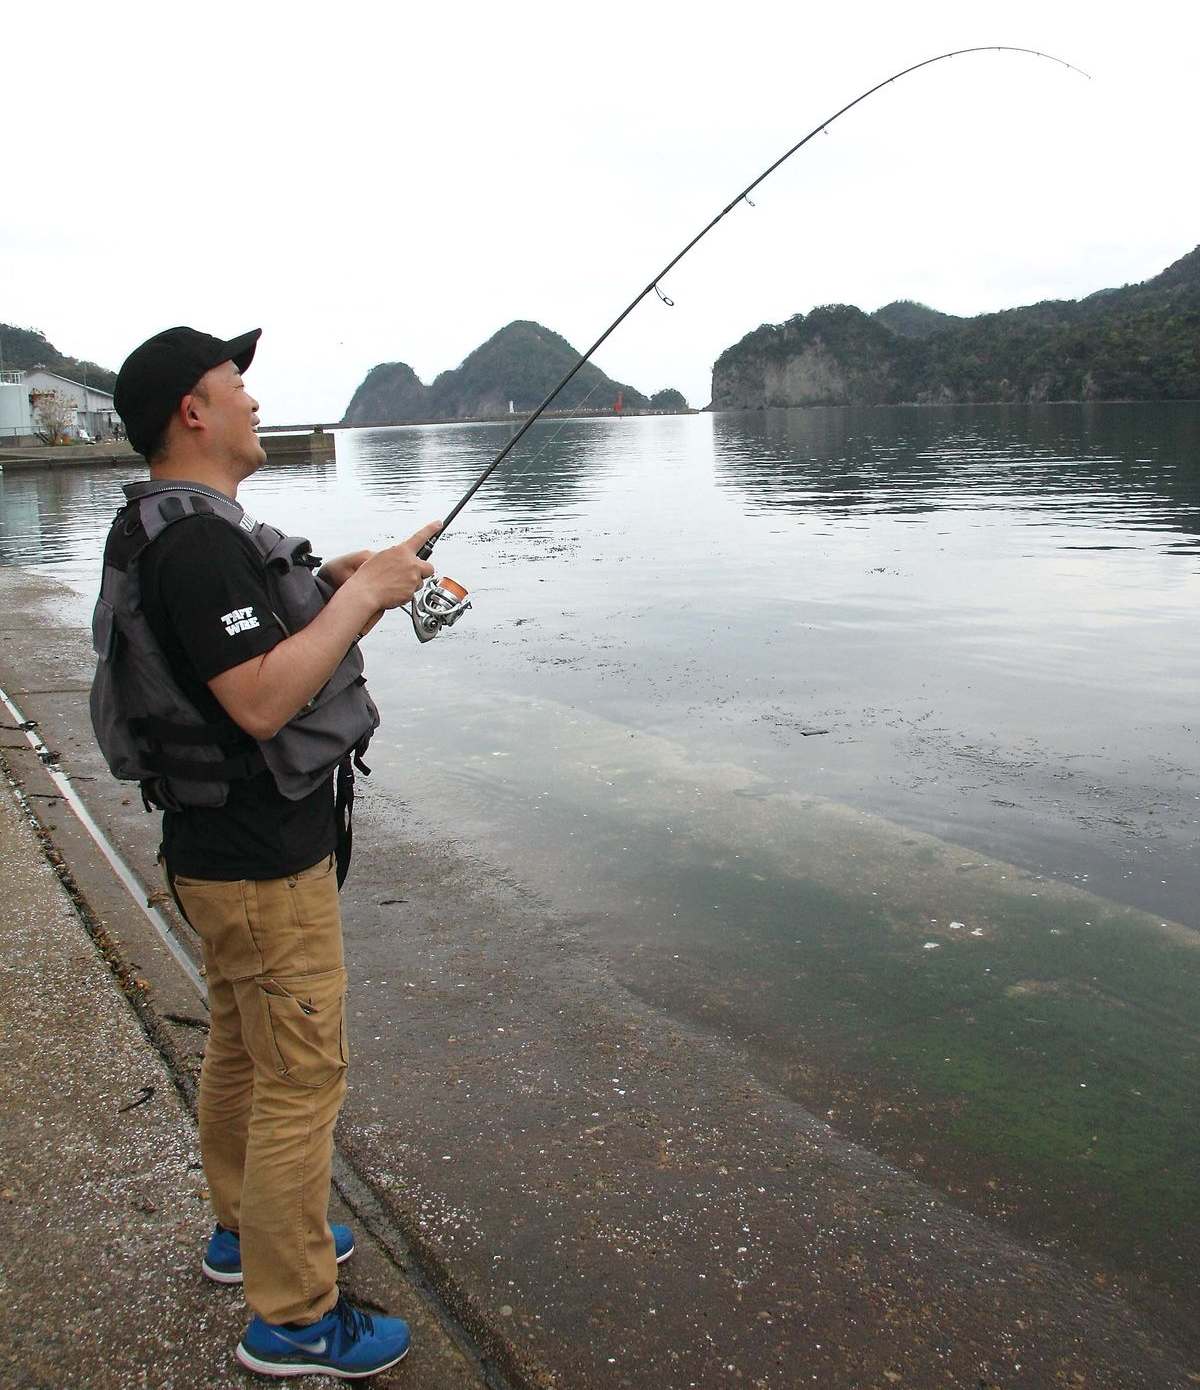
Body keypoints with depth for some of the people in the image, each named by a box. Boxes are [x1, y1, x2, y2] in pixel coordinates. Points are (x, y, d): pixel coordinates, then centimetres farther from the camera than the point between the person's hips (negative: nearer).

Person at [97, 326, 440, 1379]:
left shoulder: (173, 528, 11)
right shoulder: (199, 540, -23)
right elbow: (261, 700, -30)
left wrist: (334, 581, 7)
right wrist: (363, 595, -21)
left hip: (225, 847, 11)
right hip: (263, 860, -11)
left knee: (241, 1050, 23)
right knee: (301, 1074, 0)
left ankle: (247, 1230, 42)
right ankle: (293, 1319, 14)